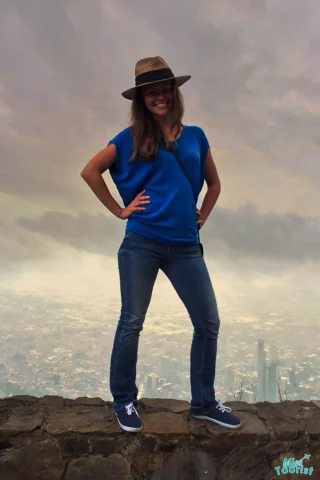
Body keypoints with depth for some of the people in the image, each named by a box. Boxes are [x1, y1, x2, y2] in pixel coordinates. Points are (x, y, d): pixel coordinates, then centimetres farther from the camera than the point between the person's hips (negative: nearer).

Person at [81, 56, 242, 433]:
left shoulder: (195, 136, 10)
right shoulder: (131, 138, 1)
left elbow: (213, 183, 21)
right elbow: (90, 171, 0)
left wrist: (202, 218, 10)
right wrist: (119, 210, -3)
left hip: (185, 245, 4)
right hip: (141, 243, -3)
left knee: (209, 322, 3)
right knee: (131, 323, 4)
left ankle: (203, 402, 22)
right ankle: (124, 401, 25)